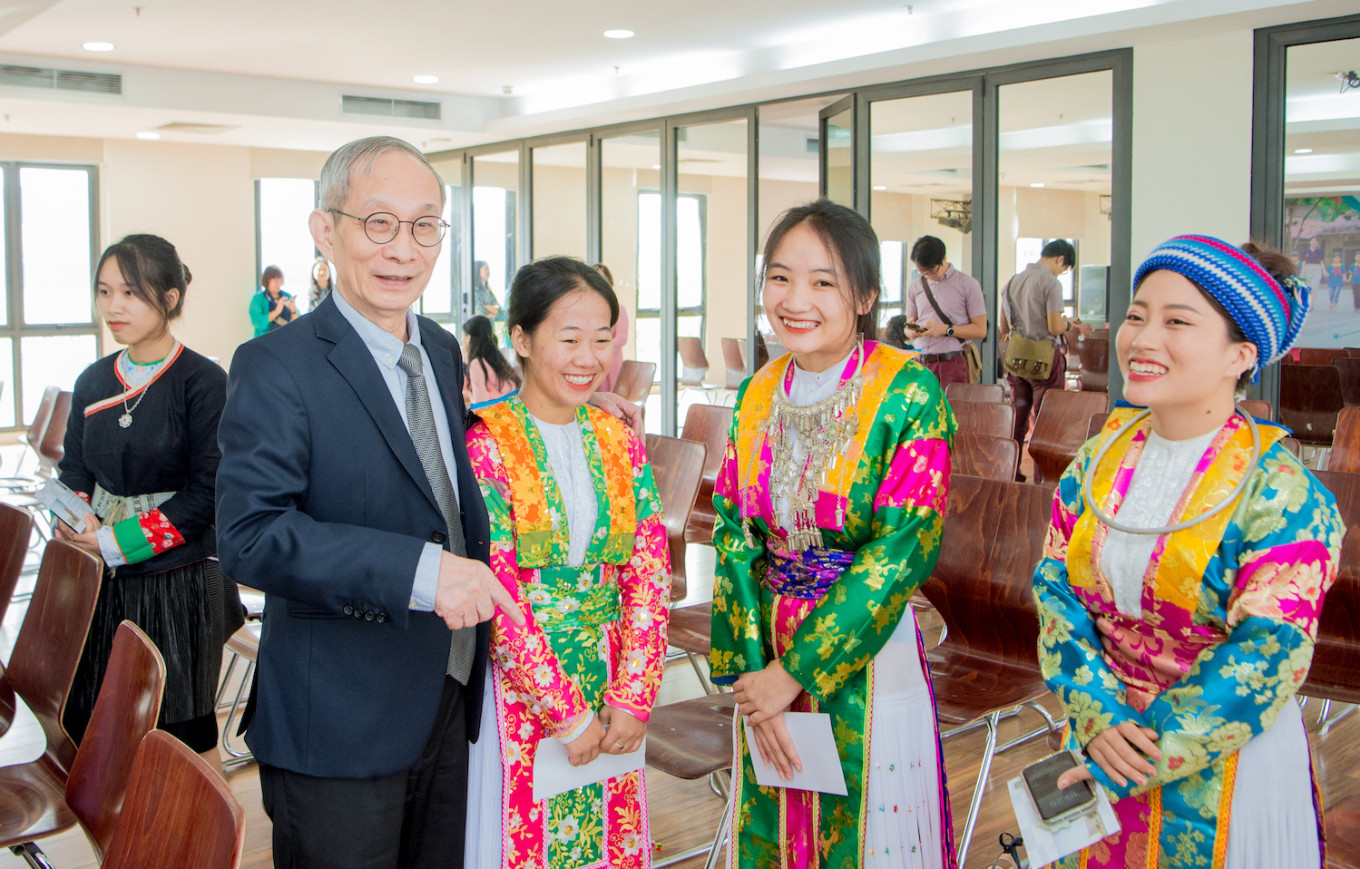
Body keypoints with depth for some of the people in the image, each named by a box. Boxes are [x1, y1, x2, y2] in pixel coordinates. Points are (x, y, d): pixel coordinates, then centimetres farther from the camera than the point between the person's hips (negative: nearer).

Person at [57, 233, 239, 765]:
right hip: (101, 581, 5)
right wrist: (78, 524, -9)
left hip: (178, 580, -5)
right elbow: (74, 471, 12)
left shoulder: (204, 381, -10)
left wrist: (117, 541, -16)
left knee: (184, 724, 4)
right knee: (91, 724, 8)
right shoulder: (94, 381, 9)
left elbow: (206, 491, -13)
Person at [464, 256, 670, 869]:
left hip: (611, 687, 4)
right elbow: (496, 593, -15)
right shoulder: (486, 444, -11)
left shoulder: (620, 442, 3)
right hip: (521, 687, -4)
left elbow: (648, 574, -1)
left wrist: (633, 696, -10)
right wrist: (566, 712, -15)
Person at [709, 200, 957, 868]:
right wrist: (751, 667, -9)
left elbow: (906, 545, -19)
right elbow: (734, 532, 1)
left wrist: (796, 669, -18)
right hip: (766, 652, 5)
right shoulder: (760, 393, 1)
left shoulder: (909, 392, -14)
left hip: (867, 651, -4)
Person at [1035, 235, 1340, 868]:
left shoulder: (1281, 495, -17)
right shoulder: (1103, 457, -2)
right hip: (1103, 737, 4)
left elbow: (1265, 657, -20)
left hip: (1222, 765, -4)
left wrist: (1146, 756, -19)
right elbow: (1054, 583, -4)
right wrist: (1098, 717, -16)